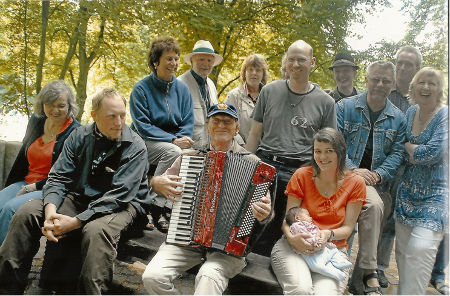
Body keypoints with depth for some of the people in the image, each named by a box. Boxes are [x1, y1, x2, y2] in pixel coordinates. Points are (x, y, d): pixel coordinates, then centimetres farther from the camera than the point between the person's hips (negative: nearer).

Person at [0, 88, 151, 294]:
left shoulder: (135, 147, -13)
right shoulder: (80, 136, 3)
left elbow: (118, 196, -20)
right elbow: (58, 177, 0)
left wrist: (75, 222, -26)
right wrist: (50, 211, -21)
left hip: (122, 205, -5)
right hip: (79, 197, 5)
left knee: (96, 230, -37)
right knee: (26, 213, -11)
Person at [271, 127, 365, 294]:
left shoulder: (355, 183, 6)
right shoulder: (302, 176, 6)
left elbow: (348, 227, 5)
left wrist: (329, 234, -17)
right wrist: (292, 237, -20)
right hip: (295, 245, 0)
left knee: (326, 292, -30)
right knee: (301, 289, -31)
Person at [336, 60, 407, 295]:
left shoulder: (398, 119, 12)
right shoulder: (345, 107, 3)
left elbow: (397, 153, 7)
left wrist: (378, 174, -11)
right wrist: (353, 170, -15)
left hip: (376, 181, 4)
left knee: (374, 208, -19)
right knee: (373, 205, -29)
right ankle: (369, 275, -18)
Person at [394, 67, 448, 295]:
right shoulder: (411, 112, 8)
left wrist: (408, 147, -5)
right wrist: (417, 154, -7)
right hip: (407, 191, 6)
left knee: (420, 248, -15)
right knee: (403, 248, 10)